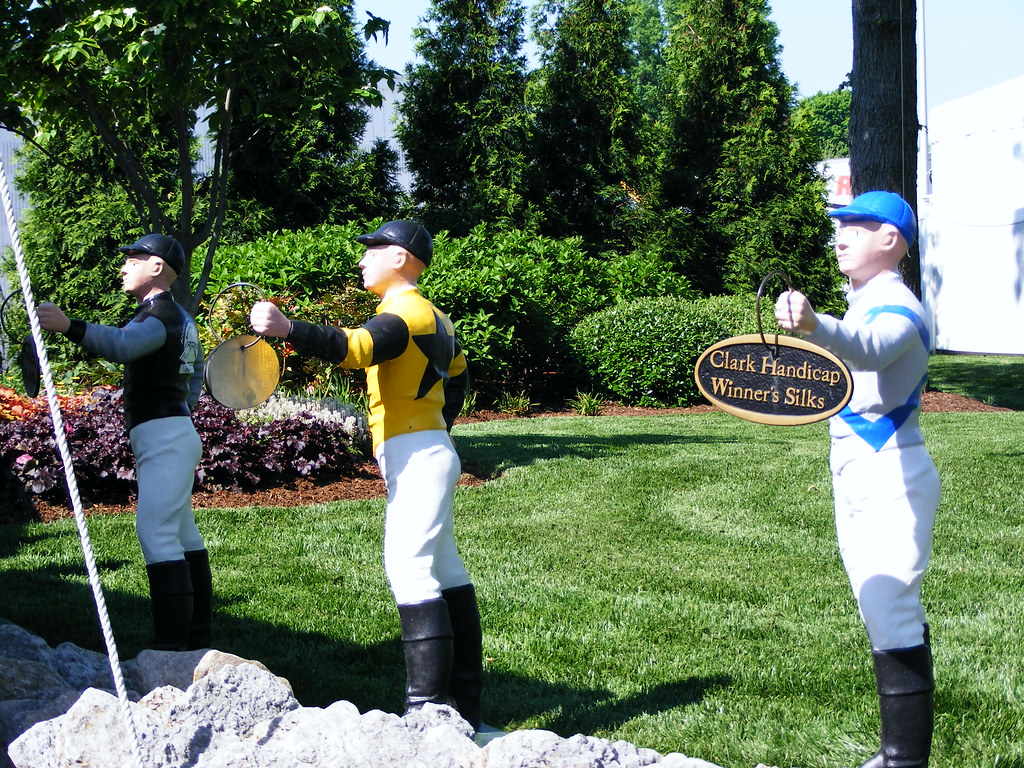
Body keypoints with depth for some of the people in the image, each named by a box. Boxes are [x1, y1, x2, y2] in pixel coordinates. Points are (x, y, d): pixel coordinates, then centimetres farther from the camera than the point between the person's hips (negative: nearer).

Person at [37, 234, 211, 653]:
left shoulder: (160, 313, -14)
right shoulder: (181, 319, 18)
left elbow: (123, 343, -36)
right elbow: (196, 371, 30)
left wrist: (69, 327, -47)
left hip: (164, 436, -11)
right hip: (174, 434, 11)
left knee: (156, 532, -17)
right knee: (183, 534, 15)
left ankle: (172, 646, -22)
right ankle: (198, 638, 23)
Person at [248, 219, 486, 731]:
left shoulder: (406, 311, -13)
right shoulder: (434, 318, 19)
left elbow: (356, 347, -32)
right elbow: (457, 377, 33)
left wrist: (286, 329, -43)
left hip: (416, 457, -11)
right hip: (430, 451, 11)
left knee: (411, 569, -15)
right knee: (445, 571, 13)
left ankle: (429, 705, -19)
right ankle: (464, 702, 19)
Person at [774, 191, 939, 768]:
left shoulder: (897, 309, -18)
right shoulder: (867, 304, 14)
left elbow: (867, 350, -42)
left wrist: (815, 327, -61)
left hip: (891, 480, -11)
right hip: (861, 479, 11)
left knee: (891, 618, -14)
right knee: (892, 612, 15)